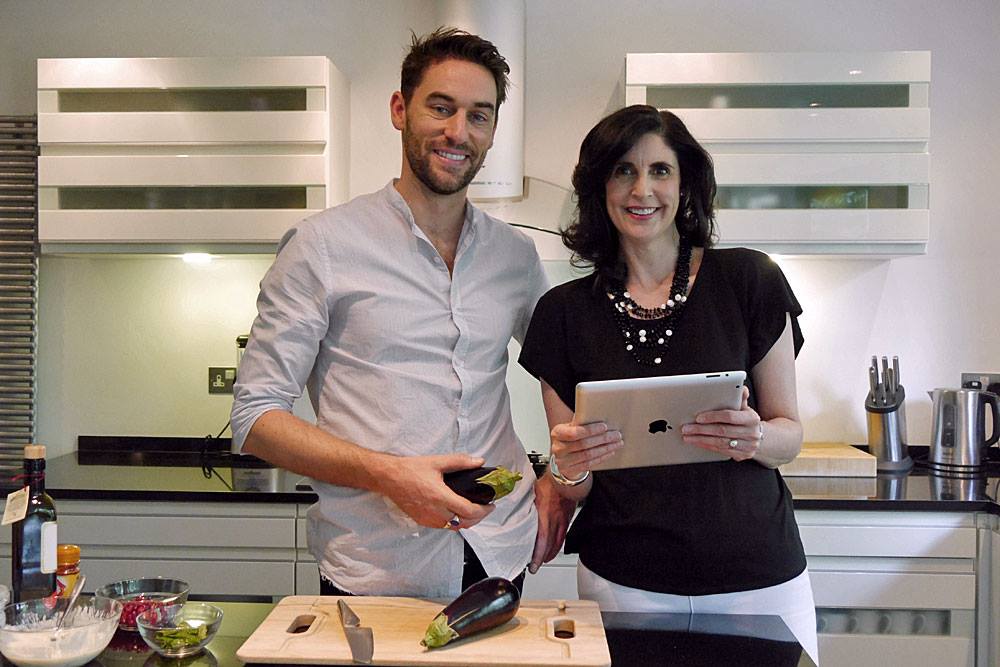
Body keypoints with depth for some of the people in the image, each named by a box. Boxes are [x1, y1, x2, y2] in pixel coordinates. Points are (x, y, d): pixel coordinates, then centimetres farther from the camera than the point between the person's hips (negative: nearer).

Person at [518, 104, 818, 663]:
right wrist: (570, 467, -19)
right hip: (624, 583, 1)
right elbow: (574, 486, 3)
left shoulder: (749, 281, -4)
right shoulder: (565, 311, 0)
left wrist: (755, 438, -20)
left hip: (758, 578, 0)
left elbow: (790, 434, 2)